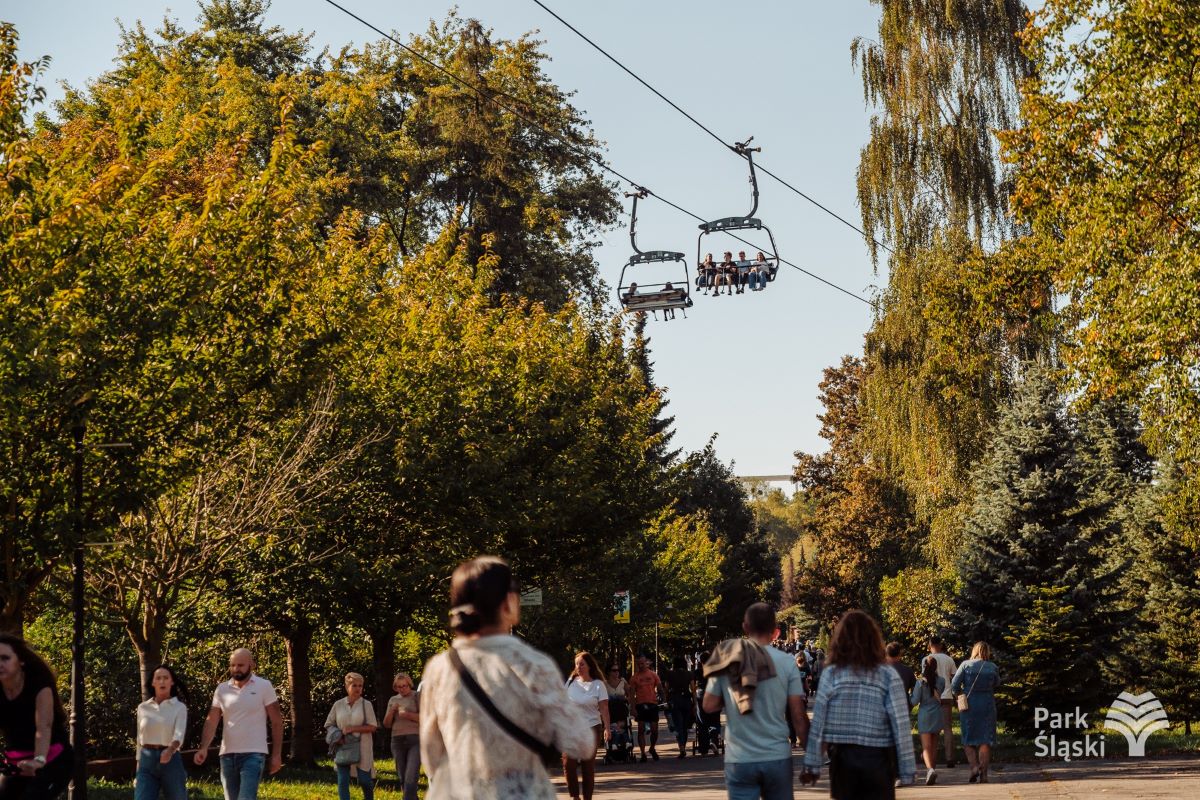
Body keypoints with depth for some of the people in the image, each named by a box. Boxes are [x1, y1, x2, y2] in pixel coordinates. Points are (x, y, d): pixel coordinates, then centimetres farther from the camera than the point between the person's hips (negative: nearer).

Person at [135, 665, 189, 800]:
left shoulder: (179, 707, 0)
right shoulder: (143, 708, 9)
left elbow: (179, 734, -16)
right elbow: (140, 740, 14)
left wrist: (170, 750, -39)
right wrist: (138, 772, 13)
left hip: (170, 761, -2)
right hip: (147, 761, 2)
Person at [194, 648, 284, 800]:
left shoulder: (264, 686, -3)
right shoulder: (221, 689, 7)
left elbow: (276, 722, 0)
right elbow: (211, 721, 3)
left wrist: (277, 754, -5)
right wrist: (204, 748, -13)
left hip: (253, 754, -5)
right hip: (227, 754, 5)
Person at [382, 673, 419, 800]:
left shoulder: (419, 697, -1)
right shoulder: (393, 700, 13)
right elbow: (386, 724, 9)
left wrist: (409, 715, -22)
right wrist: (392, 711, -10)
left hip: (416, 741, -5)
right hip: (398, 742, 5)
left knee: (411, 777, -18)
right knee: (402, 778, 4)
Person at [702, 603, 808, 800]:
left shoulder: (727, 660, 0)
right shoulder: (786, 662, -4)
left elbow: (708, 705, 2)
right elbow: (798, 714, -4)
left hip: (739, 760, 0)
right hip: (777, 757, 0)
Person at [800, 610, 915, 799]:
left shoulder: (832, 673, -1)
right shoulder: (887, 675, -2)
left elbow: (818, 721, -3)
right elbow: (901, 724, -5)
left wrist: (812, 764, 1)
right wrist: (907, 770, 0)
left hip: (842, 757, 1)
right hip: (877, 758, -1)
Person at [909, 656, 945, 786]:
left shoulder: (920, 683, -12)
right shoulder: (941, 681, -2)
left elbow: (914, 701, -10)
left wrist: (911, 693, 7)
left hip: (924, 715, -3)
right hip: (937, 715, 3)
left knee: (926, 746, -7)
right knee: (934, 746, 16)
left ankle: (930, 769, -30)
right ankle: (932, 771, 22)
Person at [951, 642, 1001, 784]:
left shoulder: (966, 665, -6)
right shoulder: (993, 668, -2)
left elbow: (954, 686, -8)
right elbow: (996, 684, 14)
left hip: (968, 706, -1)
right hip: (987, 706, 1)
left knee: (968, 740, 12)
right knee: (985, 740, 6)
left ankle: (974, 766, -8)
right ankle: (984, 774, 2)